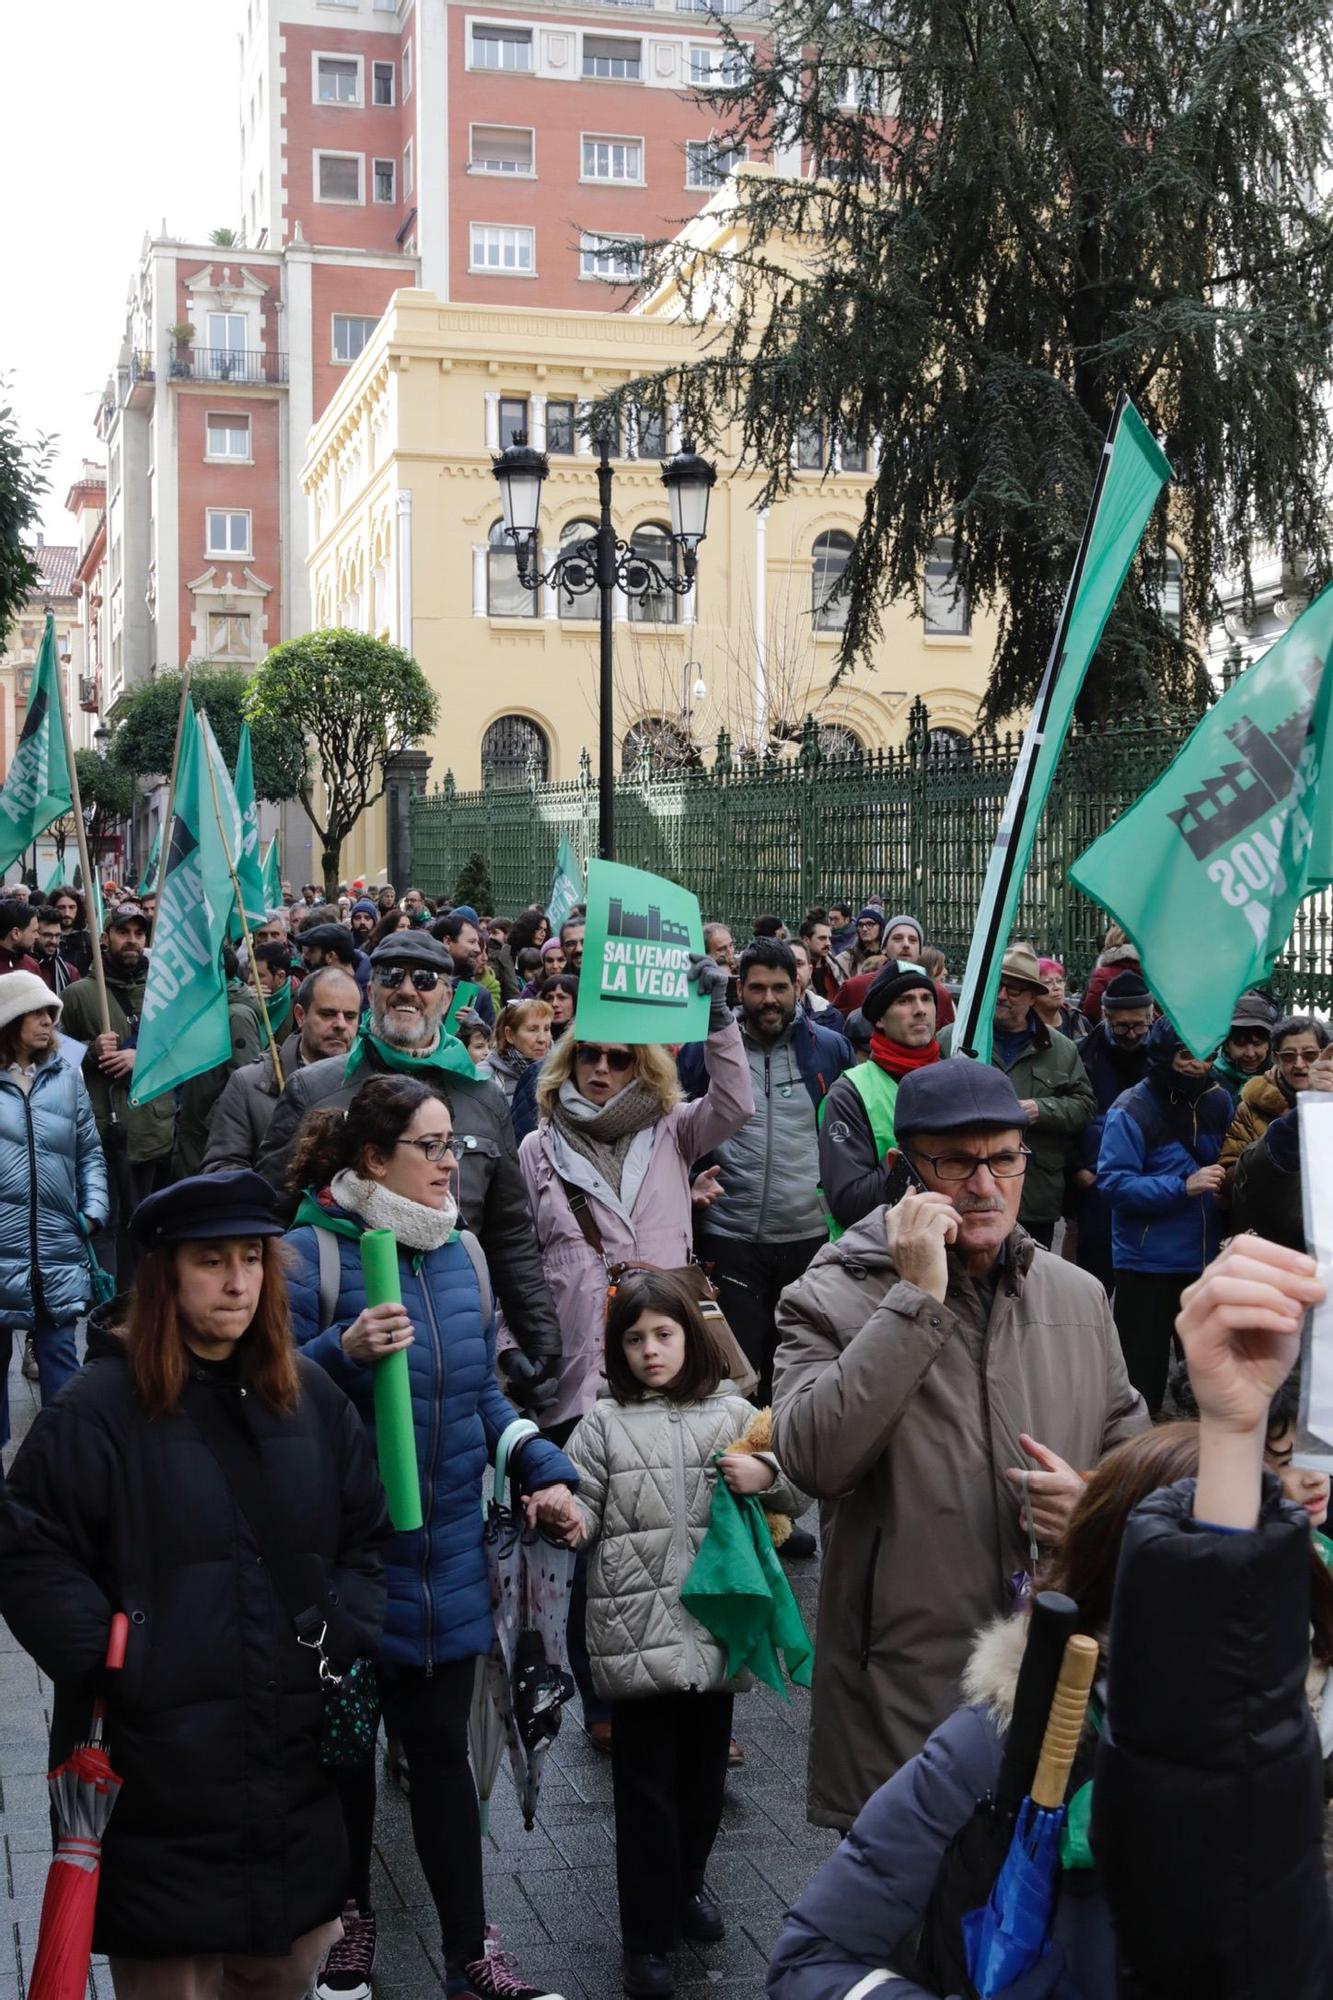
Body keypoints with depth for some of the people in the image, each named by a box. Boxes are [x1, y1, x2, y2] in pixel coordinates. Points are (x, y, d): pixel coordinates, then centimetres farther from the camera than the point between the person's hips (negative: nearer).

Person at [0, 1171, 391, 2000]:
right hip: (159, 1770, -4)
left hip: (298, 1756, 5)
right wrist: (119, 1668, -15)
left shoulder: (312, 1397, 8)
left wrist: (347, 1645, 1)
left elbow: (366, 1537, 14)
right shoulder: (100, 1409, -8)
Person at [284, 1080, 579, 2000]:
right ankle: (351, 1915, 36)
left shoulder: (461, 1252, 5)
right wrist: (343, 1353, -31)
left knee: (442, 1747, 11)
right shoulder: (313, 1252, -13)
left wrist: (545, 1471, 0)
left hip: (446, 1550, 4)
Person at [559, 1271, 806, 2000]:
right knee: (645, 1787, 3)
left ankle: (687, 1885, 41)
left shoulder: (732, 1415, 5)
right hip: (636, 1632, -2)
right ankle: (647, 1939, 13)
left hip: (714, 1626, 2)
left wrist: (766, 1476, -11)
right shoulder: (604, 1422, 1)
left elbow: (796, 1493, 9)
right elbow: (582, 1506, -2)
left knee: (703, 1772, 18)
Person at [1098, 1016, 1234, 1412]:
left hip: (1205, 1257, 6)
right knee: (1143, 1365, -1)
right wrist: (1183, 1187, -25)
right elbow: (1114, 1184, -19)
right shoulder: (1132, 1110, -13)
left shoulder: (1218, 1101, 5)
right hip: (1148, 1260, -6)